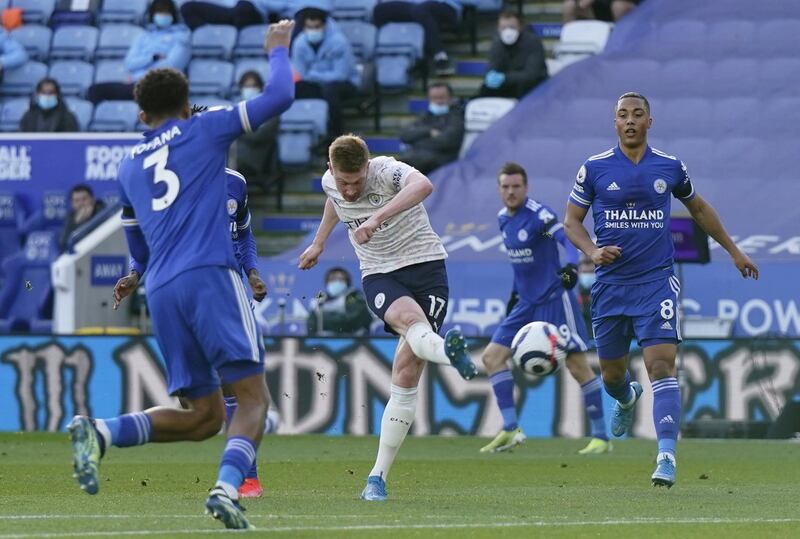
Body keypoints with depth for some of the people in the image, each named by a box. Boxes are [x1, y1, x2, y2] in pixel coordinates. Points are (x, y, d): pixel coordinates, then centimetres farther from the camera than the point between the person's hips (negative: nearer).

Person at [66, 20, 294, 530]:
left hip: (161, 290, 5)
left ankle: (100, 432, -10)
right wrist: (278, 50, 28)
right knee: (253, 397, -6)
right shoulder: (205, 129, 9)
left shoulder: (129, 166, 23)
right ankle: (227, 488, -30)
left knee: (203, 415, 10)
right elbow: (279, 96, 10)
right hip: (211, 277, -5)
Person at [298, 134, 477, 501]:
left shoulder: (387, 171, -18)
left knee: (407, 374, -9)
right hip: (379, 275, 3)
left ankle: (378, 476, -3)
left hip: (425, 265, -3)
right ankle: (447, 351, -72)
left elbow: (423, 186, -43)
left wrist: (377, 217, -54)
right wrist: (319, 243, 42)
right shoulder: (331, 183, 0)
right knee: (410, 319, -35)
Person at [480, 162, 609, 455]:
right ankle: (510, 430, 2)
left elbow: (567, 239, -30)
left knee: (577, 365, -7)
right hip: (527, 303, 8)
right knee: (492, 356, 0)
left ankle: (601, 437, 0)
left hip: (554, 299, -8)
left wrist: (571, 266, -49)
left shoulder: (539, 214, -15)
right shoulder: (503, 218, 9)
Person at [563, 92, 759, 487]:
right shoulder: (594, 168, 0)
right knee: (611, 374, 12)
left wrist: (733, 251, 27)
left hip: (657, 281, -1)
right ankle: (627, 400, 50)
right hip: (610, 285, 1)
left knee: (662, 365, -17)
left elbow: (699, 208, 21)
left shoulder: (670, 167, 4)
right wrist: (592, 251, -15)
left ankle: (666, 455, -23)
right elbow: (571, 220, 6)